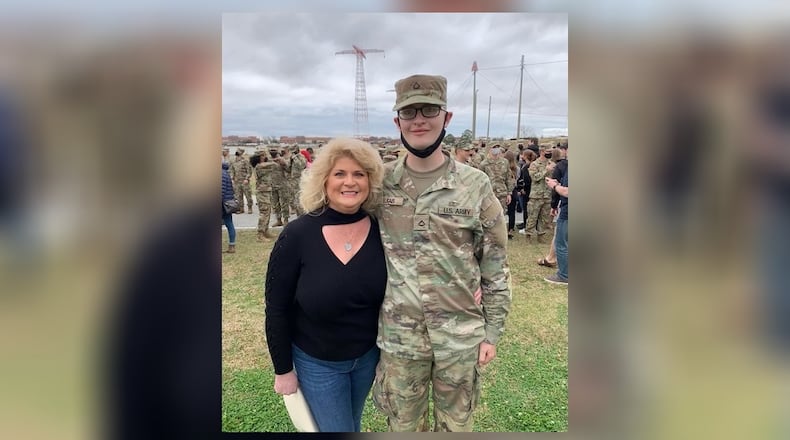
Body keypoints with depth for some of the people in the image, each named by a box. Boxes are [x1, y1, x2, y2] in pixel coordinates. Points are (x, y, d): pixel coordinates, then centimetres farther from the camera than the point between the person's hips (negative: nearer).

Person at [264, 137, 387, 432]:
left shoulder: (382, 231, -13)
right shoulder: (297, 235, -20)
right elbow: (277, 309, -12)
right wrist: (283, 369, -7)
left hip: (369, 354, 3)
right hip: (316, 362, -3)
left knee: (352, 424, 26)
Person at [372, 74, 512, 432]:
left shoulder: (475, 185, -7)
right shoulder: (380, 183, -3)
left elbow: (496, 266, -2)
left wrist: (492, 332, -1)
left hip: (460, 336, -1)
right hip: (398, 336, 1)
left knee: (455, 425, 19)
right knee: (403, 425, 19)